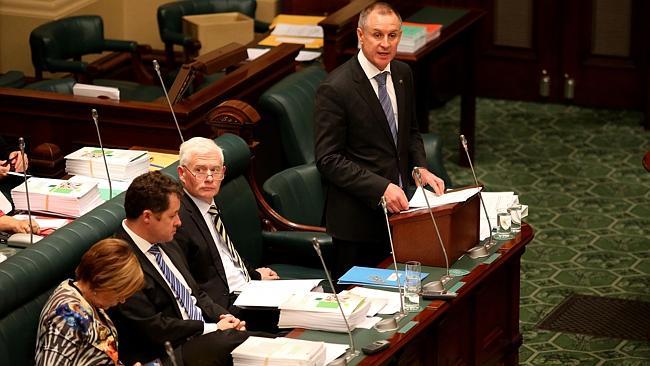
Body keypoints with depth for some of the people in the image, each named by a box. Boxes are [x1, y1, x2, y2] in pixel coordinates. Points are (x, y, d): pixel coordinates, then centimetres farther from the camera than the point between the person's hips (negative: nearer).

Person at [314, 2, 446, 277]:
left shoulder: (402, 74, 4)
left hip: (397, 206, 7)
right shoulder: (335, 89, -18)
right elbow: (328, 159, -18)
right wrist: (381, 188, -26)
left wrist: (420, 169, -1)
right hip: (358, 218, -7)